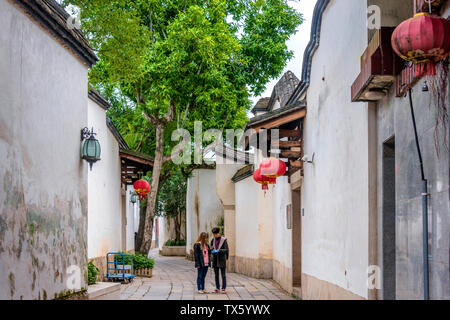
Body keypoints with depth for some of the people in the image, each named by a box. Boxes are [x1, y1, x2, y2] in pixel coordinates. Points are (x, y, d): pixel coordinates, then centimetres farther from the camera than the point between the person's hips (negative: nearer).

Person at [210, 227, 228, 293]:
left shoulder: (224, 240, -7)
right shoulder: (213, 240, 7)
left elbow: (226, 250, -9)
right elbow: (211, 249, 14)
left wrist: (219, 250, -24)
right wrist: (212, 251, -9)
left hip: (222, 259, -4)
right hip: (215, 259, 4)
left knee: (223, 275, -1)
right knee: (216, 275, 9)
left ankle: (224, 288, 3)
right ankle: (217, 288, 16)